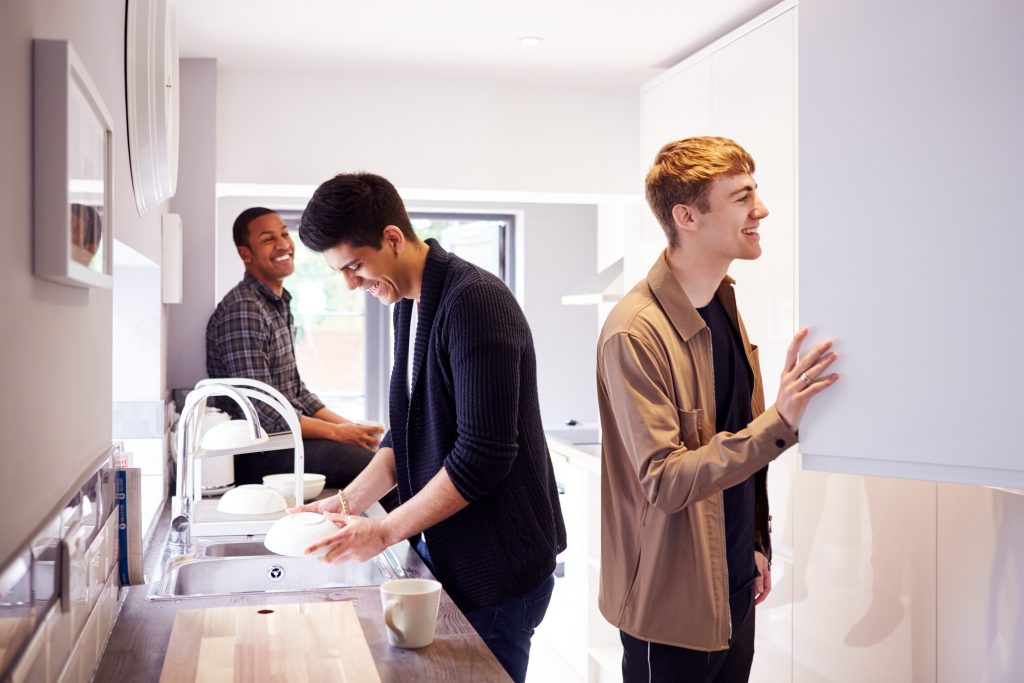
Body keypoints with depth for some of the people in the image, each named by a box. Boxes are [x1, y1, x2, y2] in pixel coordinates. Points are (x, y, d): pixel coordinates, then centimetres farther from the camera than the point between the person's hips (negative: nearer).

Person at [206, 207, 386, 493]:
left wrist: (350, 427, 5)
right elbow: (261, 411, -22)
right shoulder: (242, 311, -17)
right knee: (371, 464, -23)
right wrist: (337, 432, -15)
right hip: (254, 451, -10)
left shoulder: (279, 304, 15)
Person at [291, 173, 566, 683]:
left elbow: (484, 455, -24)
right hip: (441, 550, 8)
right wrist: (349, 502, 3)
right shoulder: (408, 302, 8)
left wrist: (385, 532, -18)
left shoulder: (474, 301, -20)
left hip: (496, 564, -8)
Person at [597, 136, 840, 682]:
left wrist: (756, 544, 14)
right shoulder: (635, 334, -22)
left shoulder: (724, 308, 6)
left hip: (734, 585, 8)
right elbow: (663, 482, -25)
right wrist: (779, 422, -31)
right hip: (673, 600, -7)